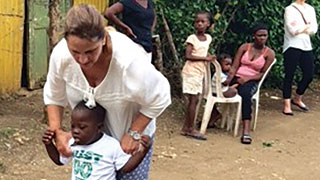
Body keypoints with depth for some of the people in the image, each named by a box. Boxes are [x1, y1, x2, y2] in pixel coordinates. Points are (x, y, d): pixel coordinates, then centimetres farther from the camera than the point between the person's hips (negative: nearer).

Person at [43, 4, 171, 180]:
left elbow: (159, 99, -20)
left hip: (132, 130, -3)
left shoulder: (129, 61, -37)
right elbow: (54, 97, -5)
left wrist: (134, 134, -20)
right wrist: (56, 131, -17)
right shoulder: (61, 55, -25)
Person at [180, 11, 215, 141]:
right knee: (193, 100, -6)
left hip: (200, 73, 7)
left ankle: (185, 129, 15)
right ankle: (191, 129, 1)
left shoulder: (208, 38, 10)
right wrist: (205, 58, -20)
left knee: (194, 100, 9)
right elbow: (188, 56, -20)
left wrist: (209, 57, 4)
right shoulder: (192, 38, -11)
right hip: (191, 73, -7)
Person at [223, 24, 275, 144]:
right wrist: (229, 79, -16)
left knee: (245, 94, -37)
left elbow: (263, 74, 0)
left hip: (252, 81, -4)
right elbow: (234, 66, 3)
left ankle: (246, 131, -45)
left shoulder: (269, 53, 2)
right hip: (237, 78, 4)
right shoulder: (244, 47, 7)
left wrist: (247, 78, -14)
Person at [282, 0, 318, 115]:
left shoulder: (310, 9, 12)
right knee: (289, 76, -2)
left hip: (306, 46, 6)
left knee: (309, 75, 6)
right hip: (292, 47, -6)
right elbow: (293, 30, -15)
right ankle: (287, 105, 3)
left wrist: (301, 29, -10)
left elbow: (314, 29, 4)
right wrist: (307, 26, -1)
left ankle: (298, 99, 27)